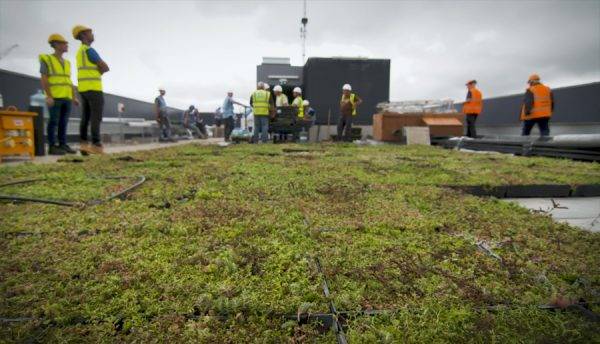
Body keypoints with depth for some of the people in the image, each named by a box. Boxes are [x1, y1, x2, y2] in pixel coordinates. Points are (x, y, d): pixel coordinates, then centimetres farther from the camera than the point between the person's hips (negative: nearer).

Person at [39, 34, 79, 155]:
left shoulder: (66, 63, 18)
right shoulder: (46, 59, -2)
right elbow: (44, 79, -9)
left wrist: (74, 97, 8)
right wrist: (49, 96, -19)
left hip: (66, 97, 6)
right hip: (54, 97, -6)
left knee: (63, 122, 4)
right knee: (54, 121, -8)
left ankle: (63, 145, 7)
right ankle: (52, 147, -5)